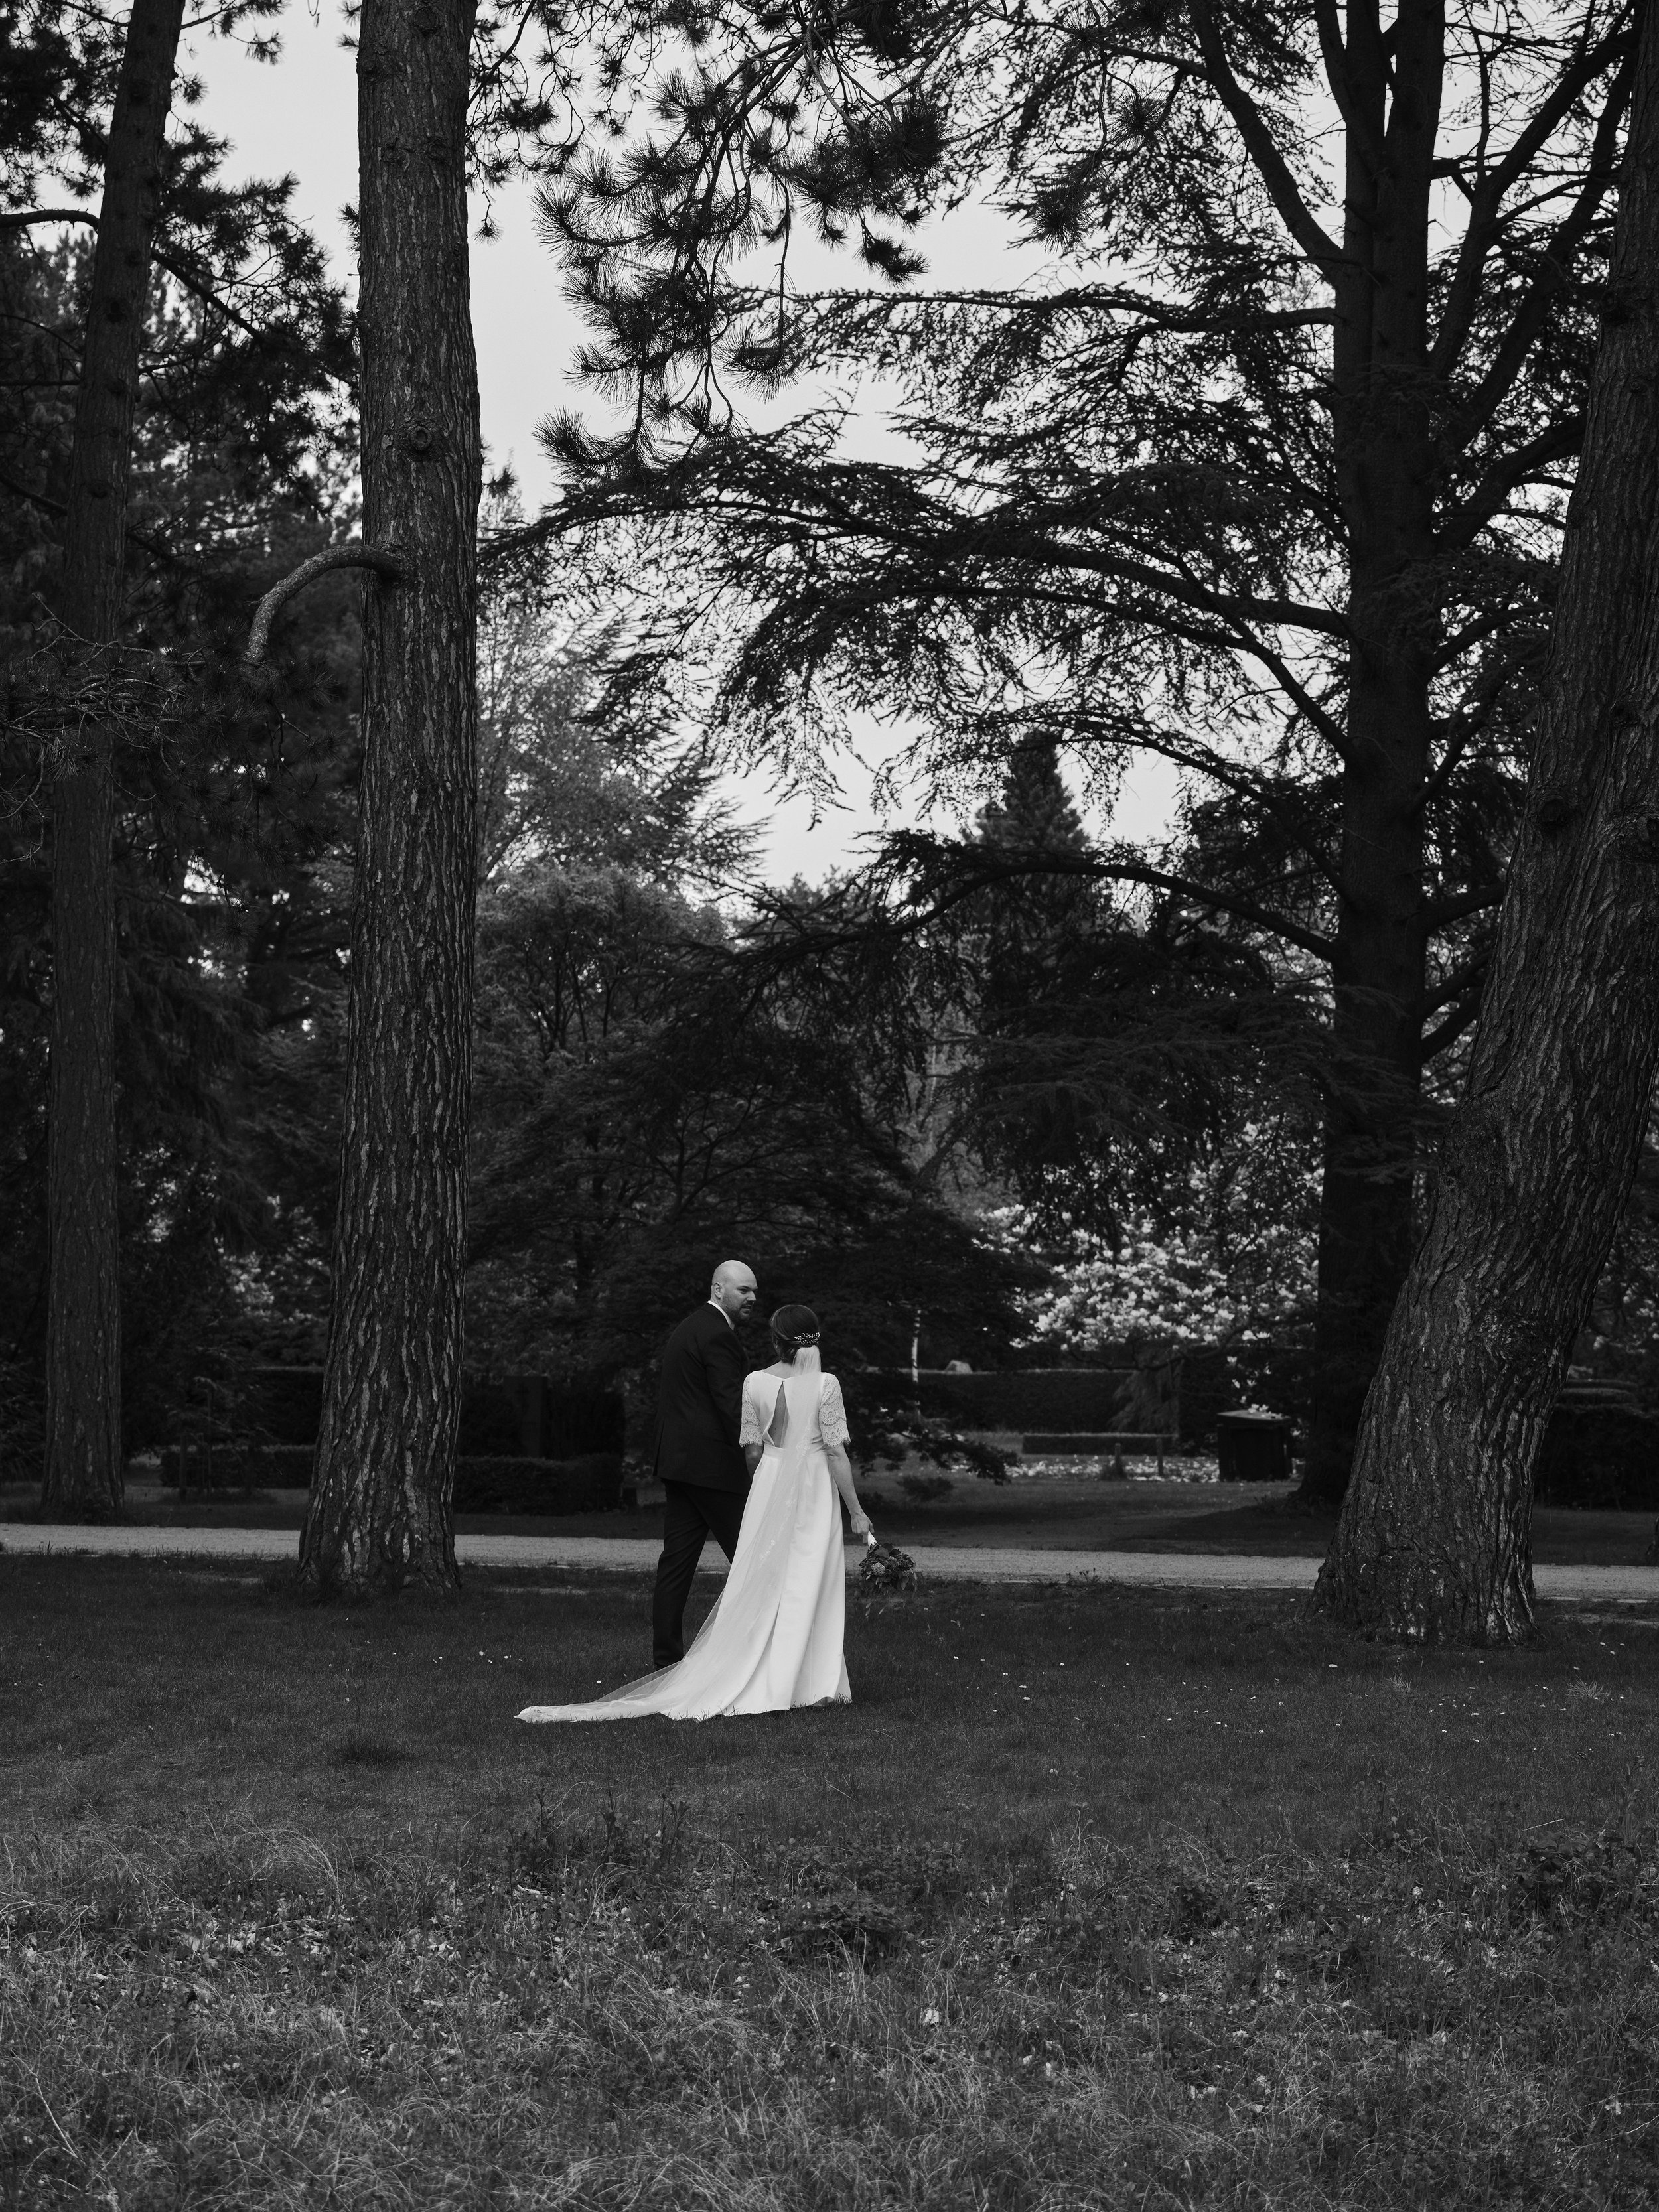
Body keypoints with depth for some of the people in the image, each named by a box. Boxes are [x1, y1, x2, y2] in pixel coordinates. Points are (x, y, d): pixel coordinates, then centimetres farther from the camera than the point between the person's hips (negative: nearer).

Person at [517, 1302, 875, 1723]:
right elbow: (836, 1453, -10)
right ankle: (808, 1684, 4)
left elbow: (753, 1451, 3)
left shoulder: (755, 1383, 0)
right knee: (806, 1586, 2)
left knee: (758, 1585, 9)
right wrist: (856, 1512, -5)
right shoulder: (825, 1385, -9)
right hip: (814, 1490, -3)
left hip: (768, 1486, 3)